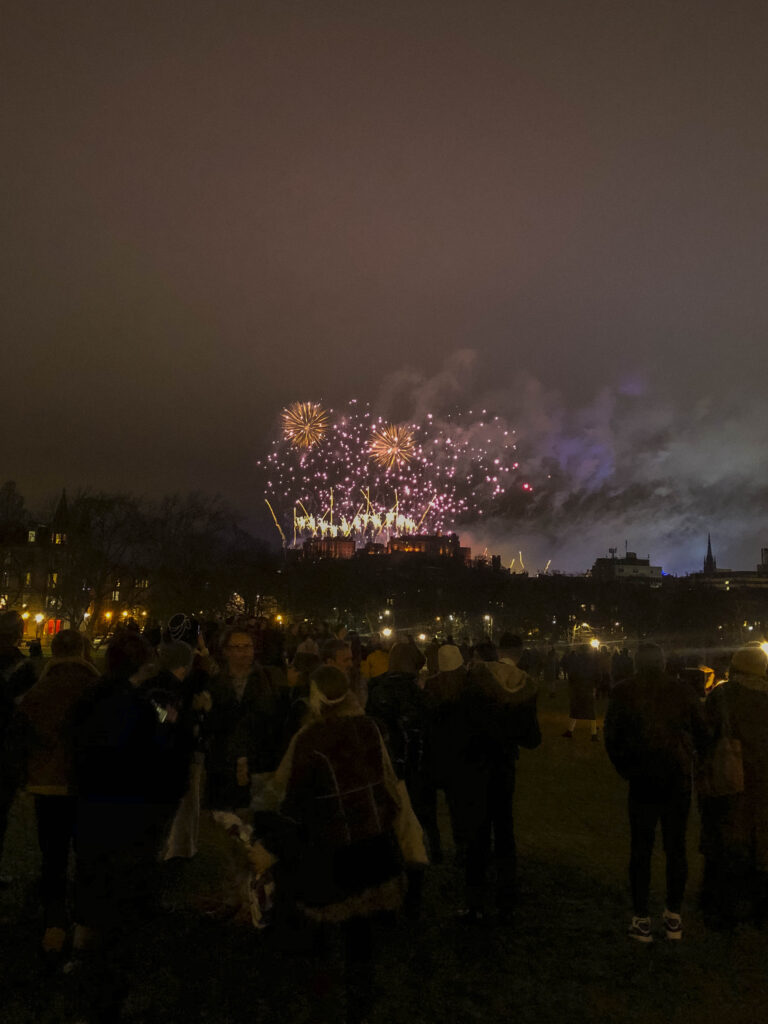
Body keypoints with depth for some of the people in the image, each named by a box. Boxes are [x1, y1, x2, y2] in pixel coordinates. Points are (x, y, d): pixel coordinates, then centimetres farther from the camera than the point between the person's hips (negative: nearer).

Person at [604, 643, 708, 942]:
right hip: (679, 781, 2)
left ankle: (641, 920, 12)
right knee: (676, 847, 14)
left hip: (642, 780, -1)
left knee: (641, 849, 8)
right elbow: (702, 735, 2)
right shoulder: (682, 691, -4)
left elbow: (611, 738, -5)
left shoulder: (622, 692, -7)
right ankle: (674, 917, 22)